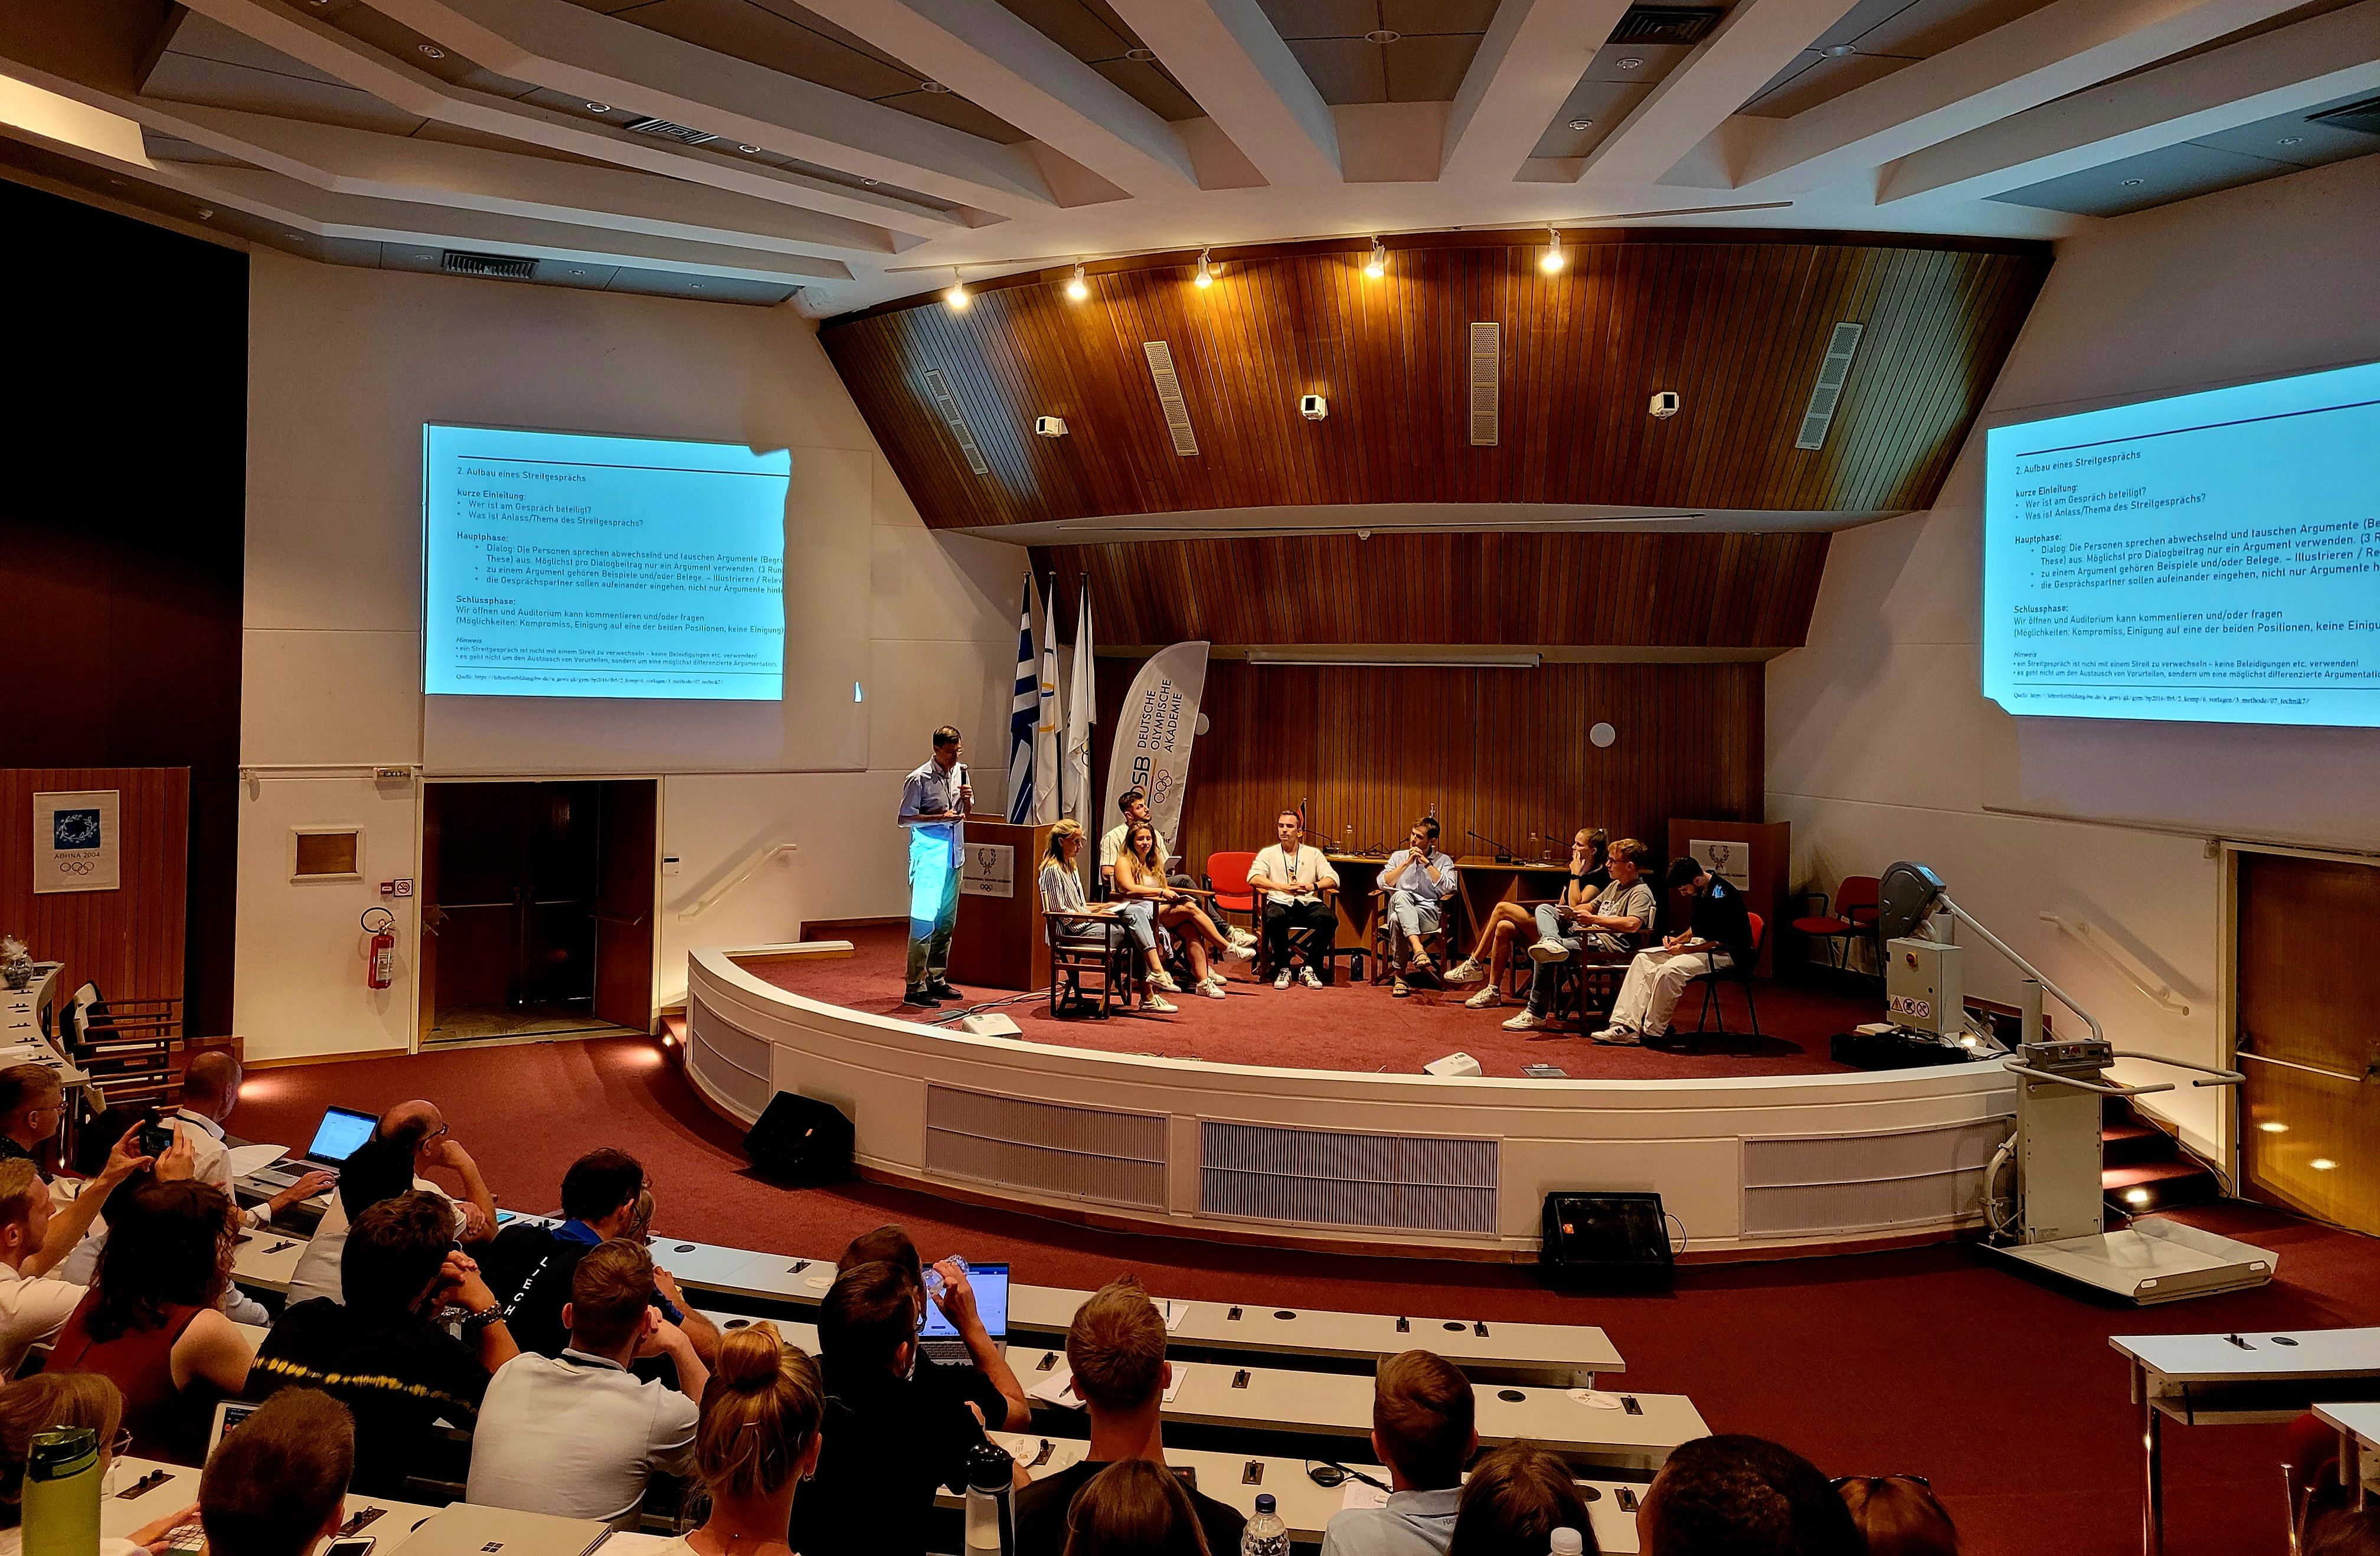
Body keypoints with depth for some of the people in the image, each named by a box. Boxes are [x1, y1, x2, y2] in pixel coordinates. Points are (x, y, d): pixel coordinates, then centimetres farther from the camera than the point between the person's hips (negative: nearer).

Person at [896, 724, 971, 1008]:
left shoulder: (959, 772, 10)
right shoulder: (919, 779, -11)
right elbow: (905, 819, -10)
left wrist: (967, 799, -2)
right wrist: (941, 818, -18)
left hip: (953, 854, 7)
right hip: (928, 855, -7)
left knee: (947, 920, 12)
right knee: (924, 920, -8)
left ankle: (936, 980, 22)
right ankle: (914, 988, -6)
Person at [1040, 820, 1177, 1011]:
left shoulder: (1070, 866, 22)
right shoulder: (1052, 871, -9)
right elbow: (1060, 912, -14)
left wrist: (1102, 907, 11)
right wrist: (1096, 915, -15)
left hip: (1086, 924, 9)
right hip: (1072, 931, -9)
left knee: (1136, 911, -12)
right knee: (1136, 934, -18)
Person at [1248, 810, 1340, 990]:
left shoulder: (1313, 854, 20)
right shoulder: (1268, 853, 16)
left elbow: (1333, 879, 8)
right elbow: (1253, 878, -2)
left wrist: (1313, 886, -13)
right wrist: (1283, 887, -14)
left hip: (1308, 903, 2)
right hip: (1280, 902, -2)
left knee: (1329, 918, -31)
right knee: (1275, 918, -38)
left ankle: (1308, 968, -17)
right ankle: (1283, 968, -20)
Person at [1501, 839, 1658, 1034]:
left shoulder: (1641, 893, -8)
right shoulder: (1615, 886, 24)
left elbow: (1632, 925, -26)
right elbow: (1592, 907, 33)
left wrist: (1593, 919, -21)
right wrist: (1571, 912, 10)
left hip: (1610, 942, -10)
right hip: (1591, 934, 10)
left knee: (1543, 955, -24)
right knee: (1544, 908, 3)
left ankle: (1536, 1015, -17)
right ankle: (1551, 941, -31)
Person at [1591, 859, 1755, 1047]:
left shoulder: (1721, 896, -22)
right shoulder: (1701, 892, 7)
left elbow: (1722, 942, -22)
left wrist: (1686, 949, -17)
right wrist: (1678, 939, 5)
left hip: (1726, 954, -10)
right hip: (1703, 945, 10)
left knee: (1670, 970, -32)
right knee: (1644, 960, -3)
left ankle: (1652, 1032, -16)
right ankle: (1626, 1026, -13)